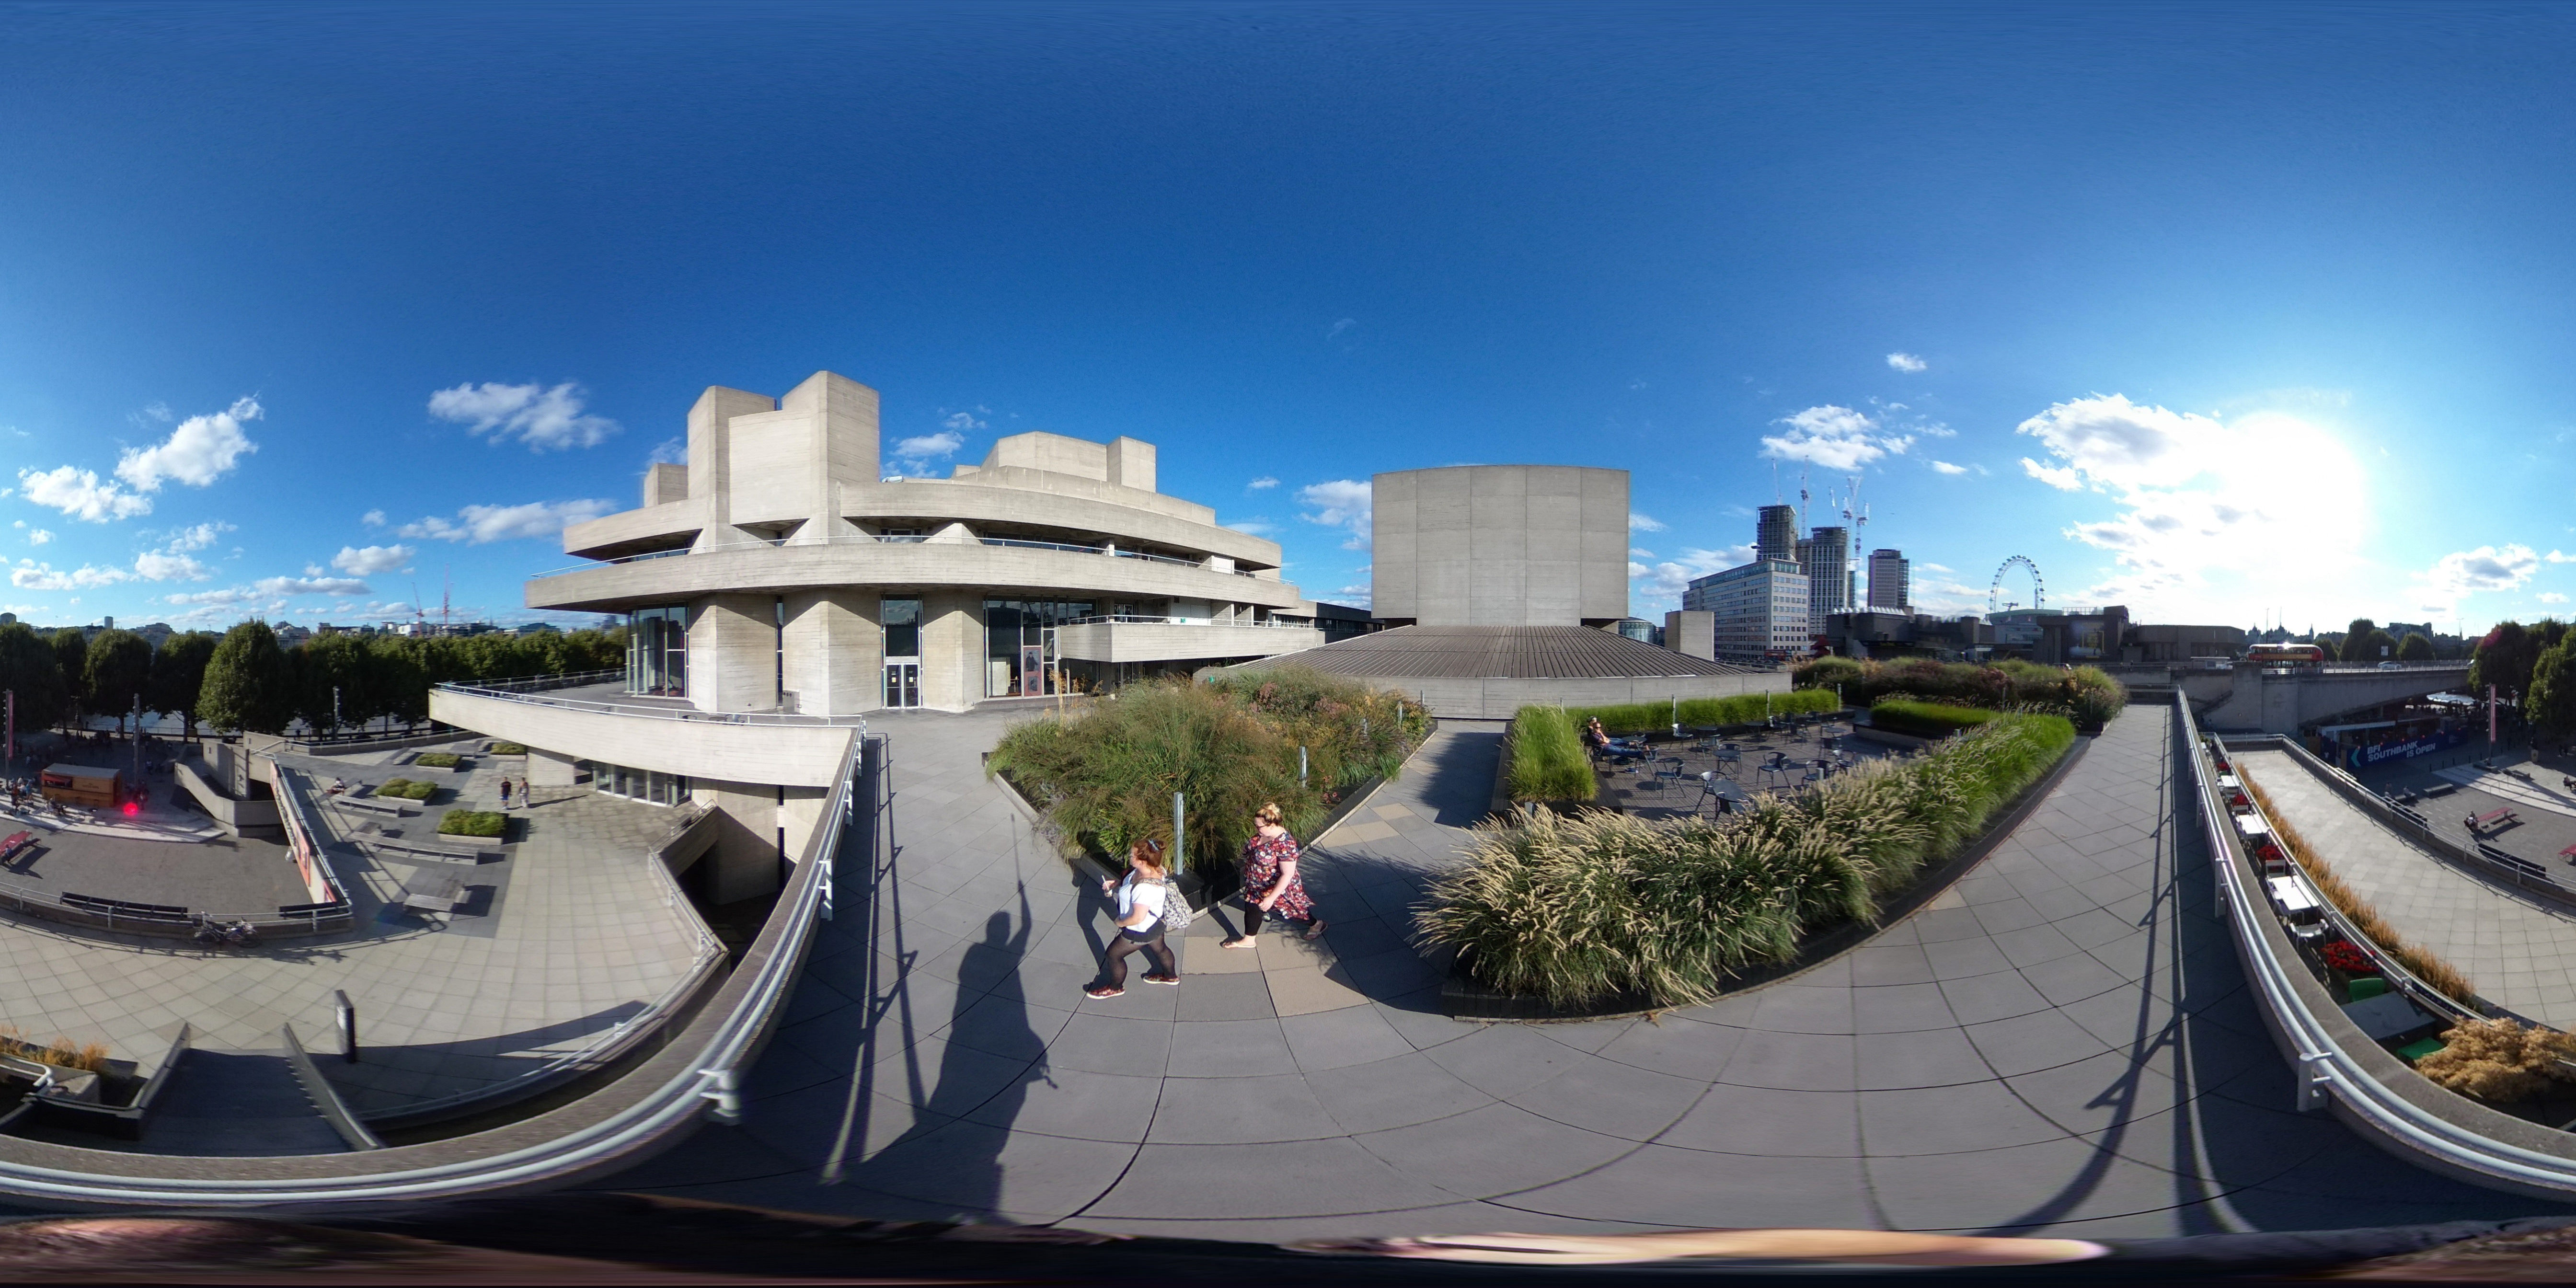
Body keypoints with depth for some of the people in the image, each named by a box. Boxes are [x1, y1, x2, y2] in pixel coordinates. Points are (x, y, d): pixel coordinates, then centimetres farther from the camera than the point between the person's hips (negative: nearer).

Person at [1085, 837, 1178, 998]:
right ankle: (1171, 976, 59)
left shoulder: (1145, 888, -42)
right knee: (1159, 949, 33)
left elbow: (1137, 918, -35)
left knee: (1113, 955, 15)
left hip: (1142, 932, -8)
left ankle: (1115, 988, 40)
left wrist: (1120, 923, -17)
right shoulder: (1155, 869, -15)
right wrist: (1115, 888, -6)